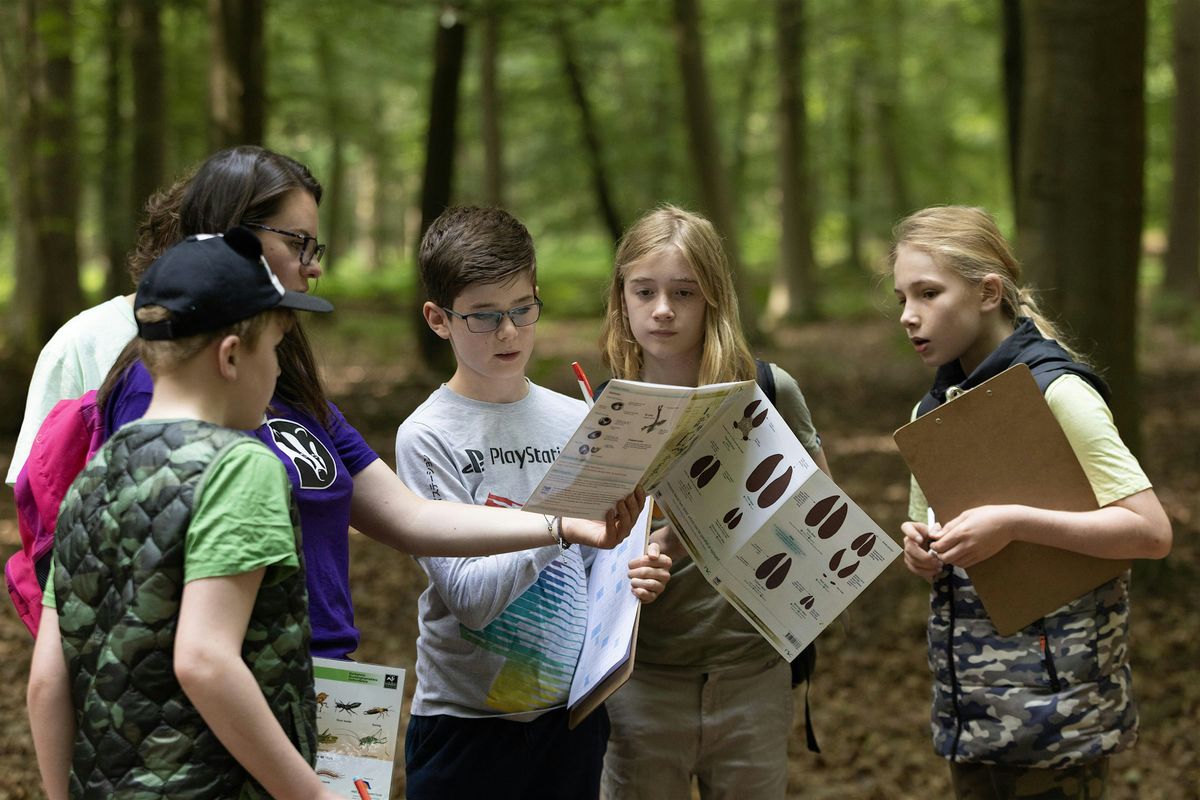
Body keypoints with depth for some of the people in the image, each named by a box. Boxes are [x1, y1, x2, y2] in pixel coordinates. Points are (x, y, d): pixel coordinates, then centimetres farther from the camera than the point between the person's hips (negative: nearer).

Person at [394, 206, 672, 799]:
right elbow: (469, 597, -18)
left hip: (573, 711, 4)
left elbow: (596, 567, 11)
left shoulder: (577, 422, 5)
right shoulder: (426, 437, -9)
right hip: (466, 722, -4)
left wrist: (630, 578, -11)